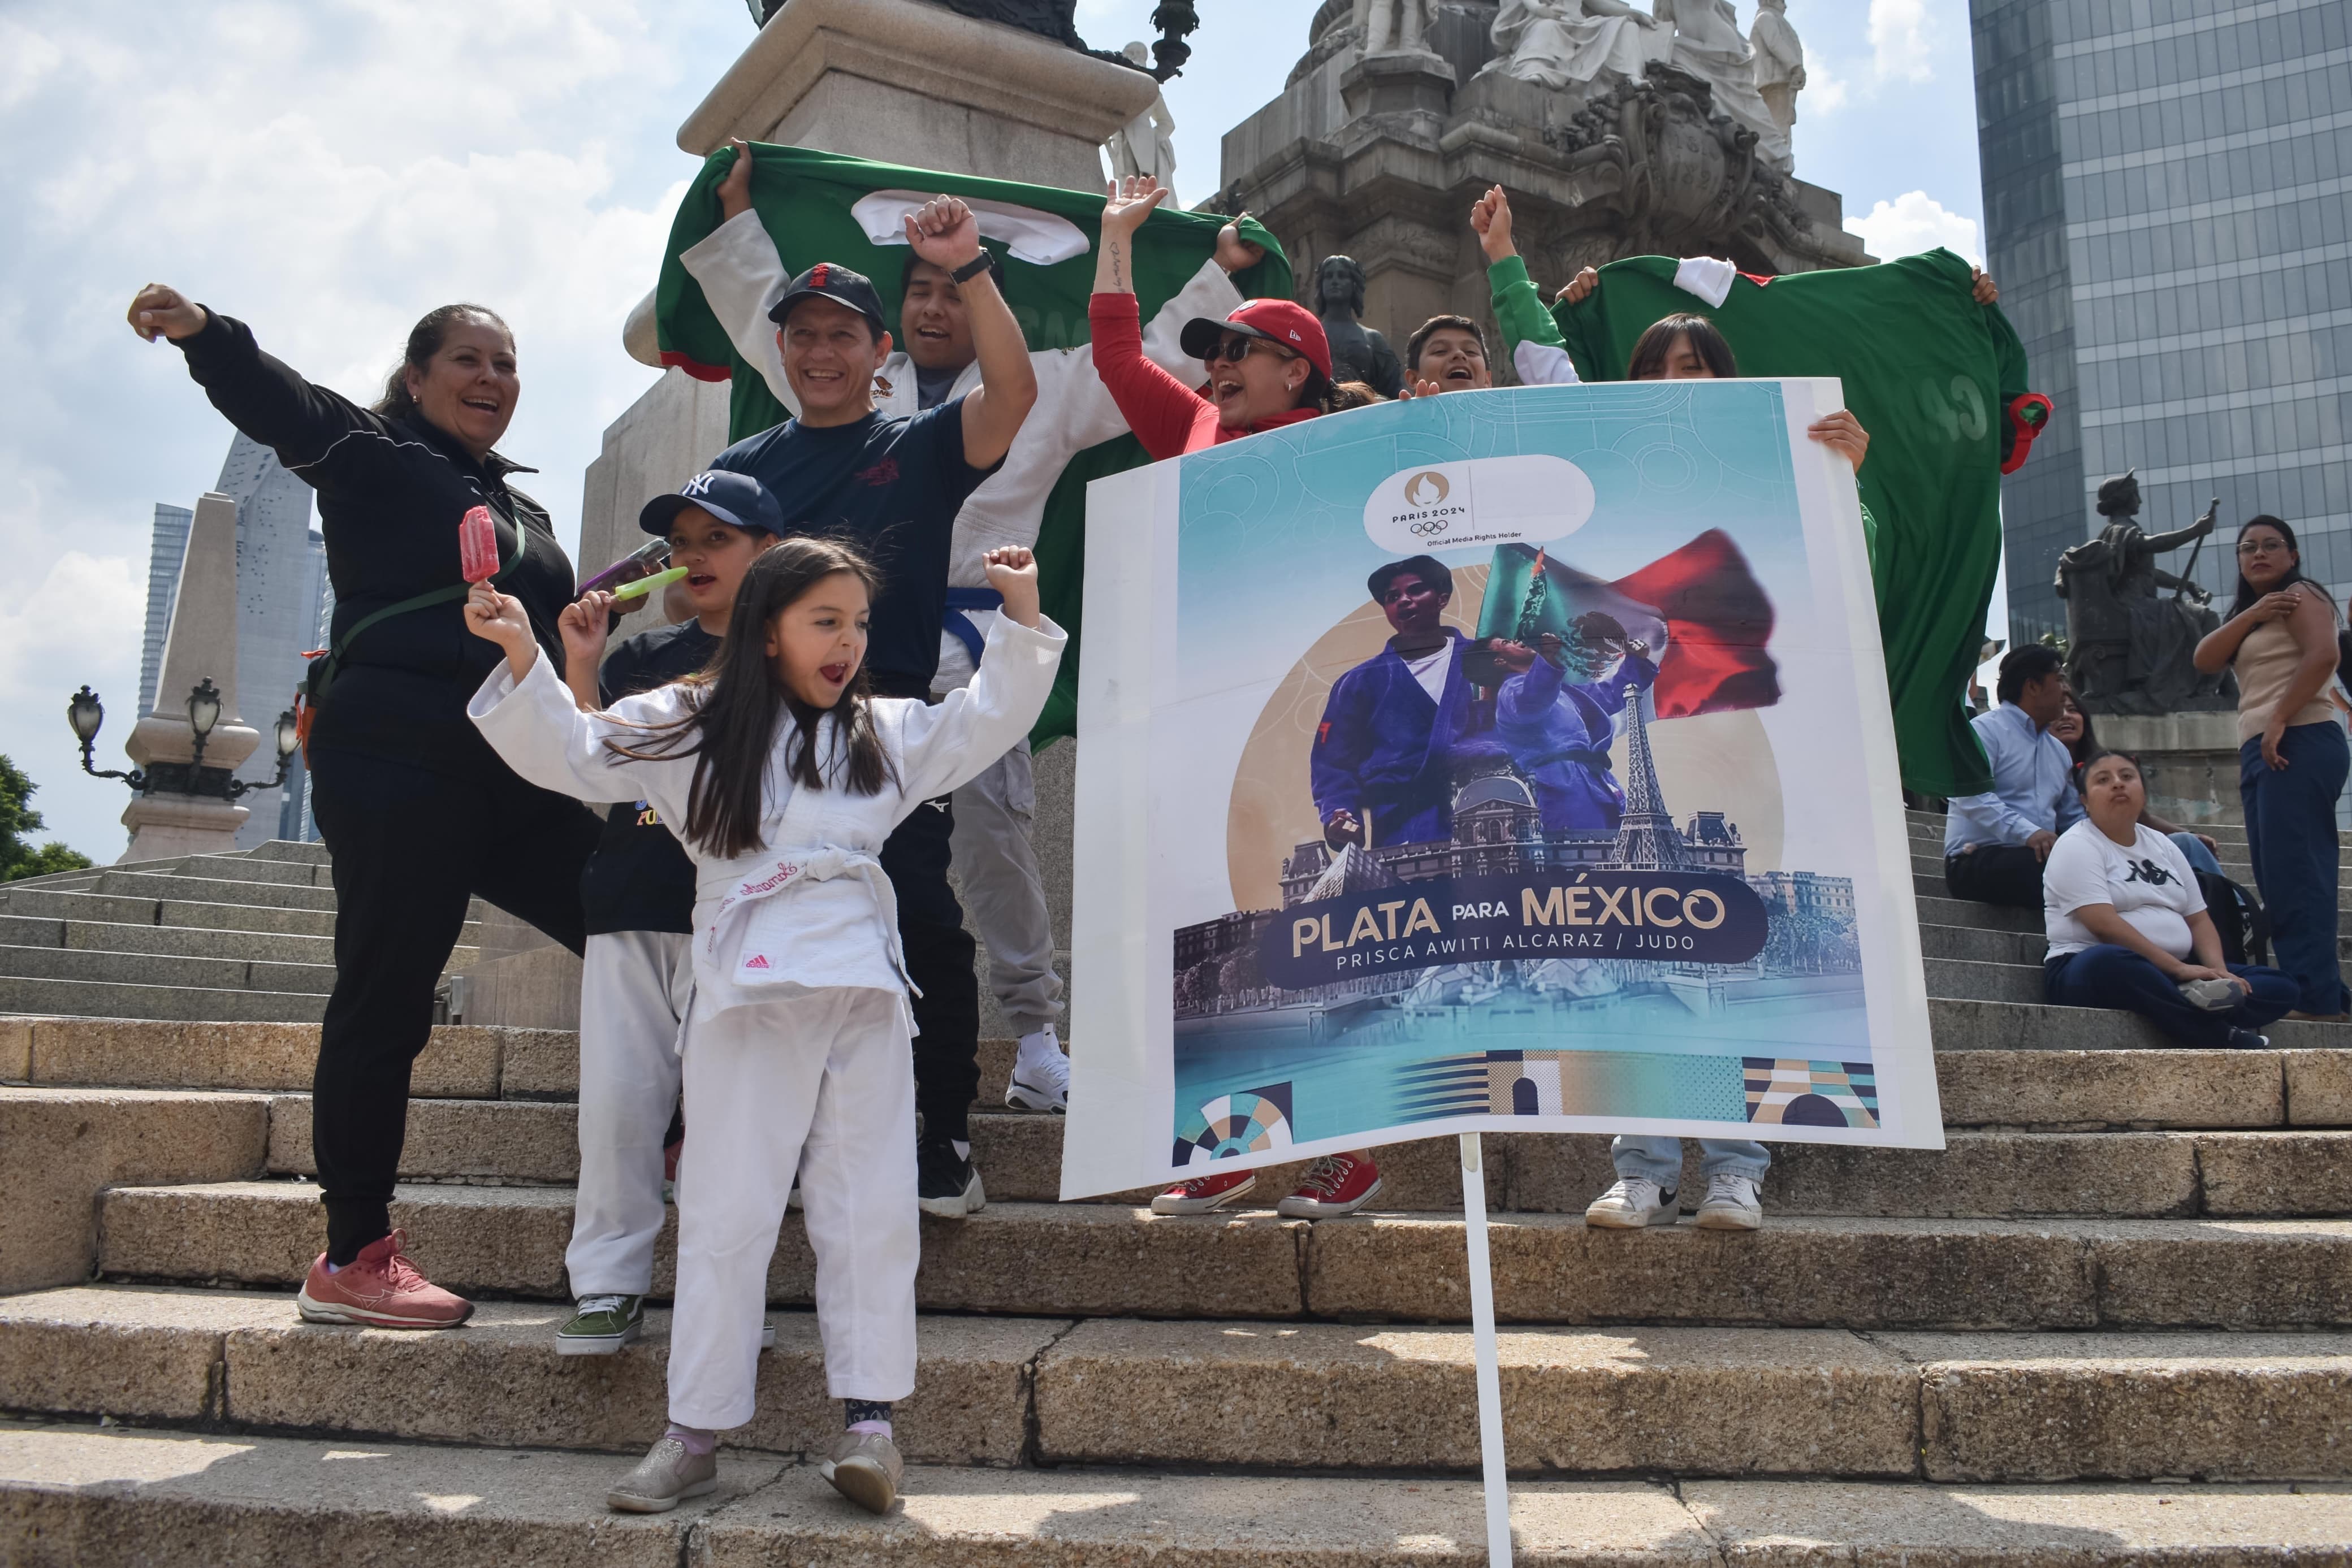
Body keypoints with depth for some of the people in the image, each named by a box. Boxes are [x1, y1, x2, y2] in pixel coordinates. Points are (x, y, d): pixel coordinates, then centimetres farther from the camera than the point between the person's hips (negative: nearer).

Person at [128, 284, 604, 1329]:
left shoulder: (524, 515, 25)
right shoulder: (378, 463, 5)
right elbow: (282, 408, -14)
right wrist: (203, 333, -31)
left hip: (512, 783, 7)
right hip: (397, 770, -7)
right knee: (384, 999, -6)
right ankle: (353, 1257, 2)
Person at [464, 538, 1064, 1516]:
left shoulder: (888, 733, 17)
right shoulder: (689, 728, 7)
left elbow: (989, 721, 22)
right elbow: (569, 753, 5)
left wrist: (1021, 619, 16)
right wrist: (522, 659, -8)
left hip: (865, 990, 3)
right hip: (747, 990, -3)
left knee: (872, 1207, 3)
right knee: (727, 1212, 2)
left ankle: (870, 1417, 11)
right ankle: (695, 1434, 12)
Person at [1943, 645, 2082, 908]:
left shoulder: (2059, 750, 26)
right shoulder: (1985, 730, -2)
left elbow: (2072, 816, 27)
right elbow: (1972, 795, -18)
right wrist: (2028, 833, -29)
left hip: (2038, 856, 8)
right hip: (1977, 861, -7)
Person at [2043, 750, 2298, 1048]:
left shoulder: (2162, 845, 18)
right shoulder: (2076, 846, -5)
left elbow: (2198, 920, 14)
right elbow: (2104, 925, -17)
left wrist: (2218, 970, -6)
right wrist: (2178, 968, -21)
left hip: (2170, 974, 8)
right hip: (2093, 969, -8)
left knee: (2282, 986, -6)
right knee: (2108, 962, -42)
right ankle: (2228, 1039, -33)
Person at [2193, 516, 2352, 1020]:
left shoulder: (2300, 594, 0)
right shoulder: (2251, 611, 26)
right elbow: (2204, 660, 9)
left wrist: (2278, 722, -20)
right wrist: (2251, 614, -4)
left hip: (2299, 744, -10)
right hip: (2261, 751, 10)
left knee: (2295, 870, -14)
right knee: (2277, 876, 6)